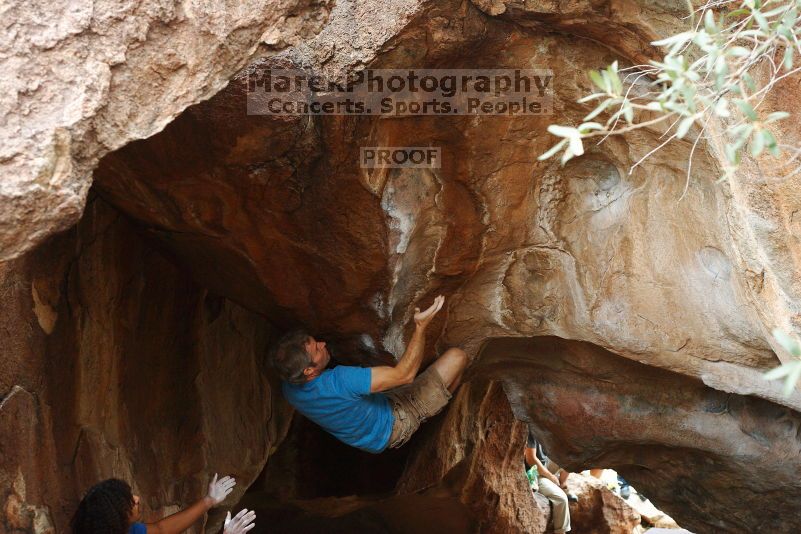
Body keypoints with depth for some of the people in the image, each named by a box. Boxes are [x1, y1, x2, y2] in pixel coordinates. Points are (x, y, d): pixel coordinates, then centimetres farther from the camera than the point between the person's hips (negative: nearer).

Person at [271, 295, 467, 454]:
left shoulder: (289, 388, -19)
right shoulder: (340, 381, -45)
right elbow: (404, 374, -42)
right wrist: (421, 327, -40)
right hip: (396, 423, -8)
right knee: (457, 357, -8)